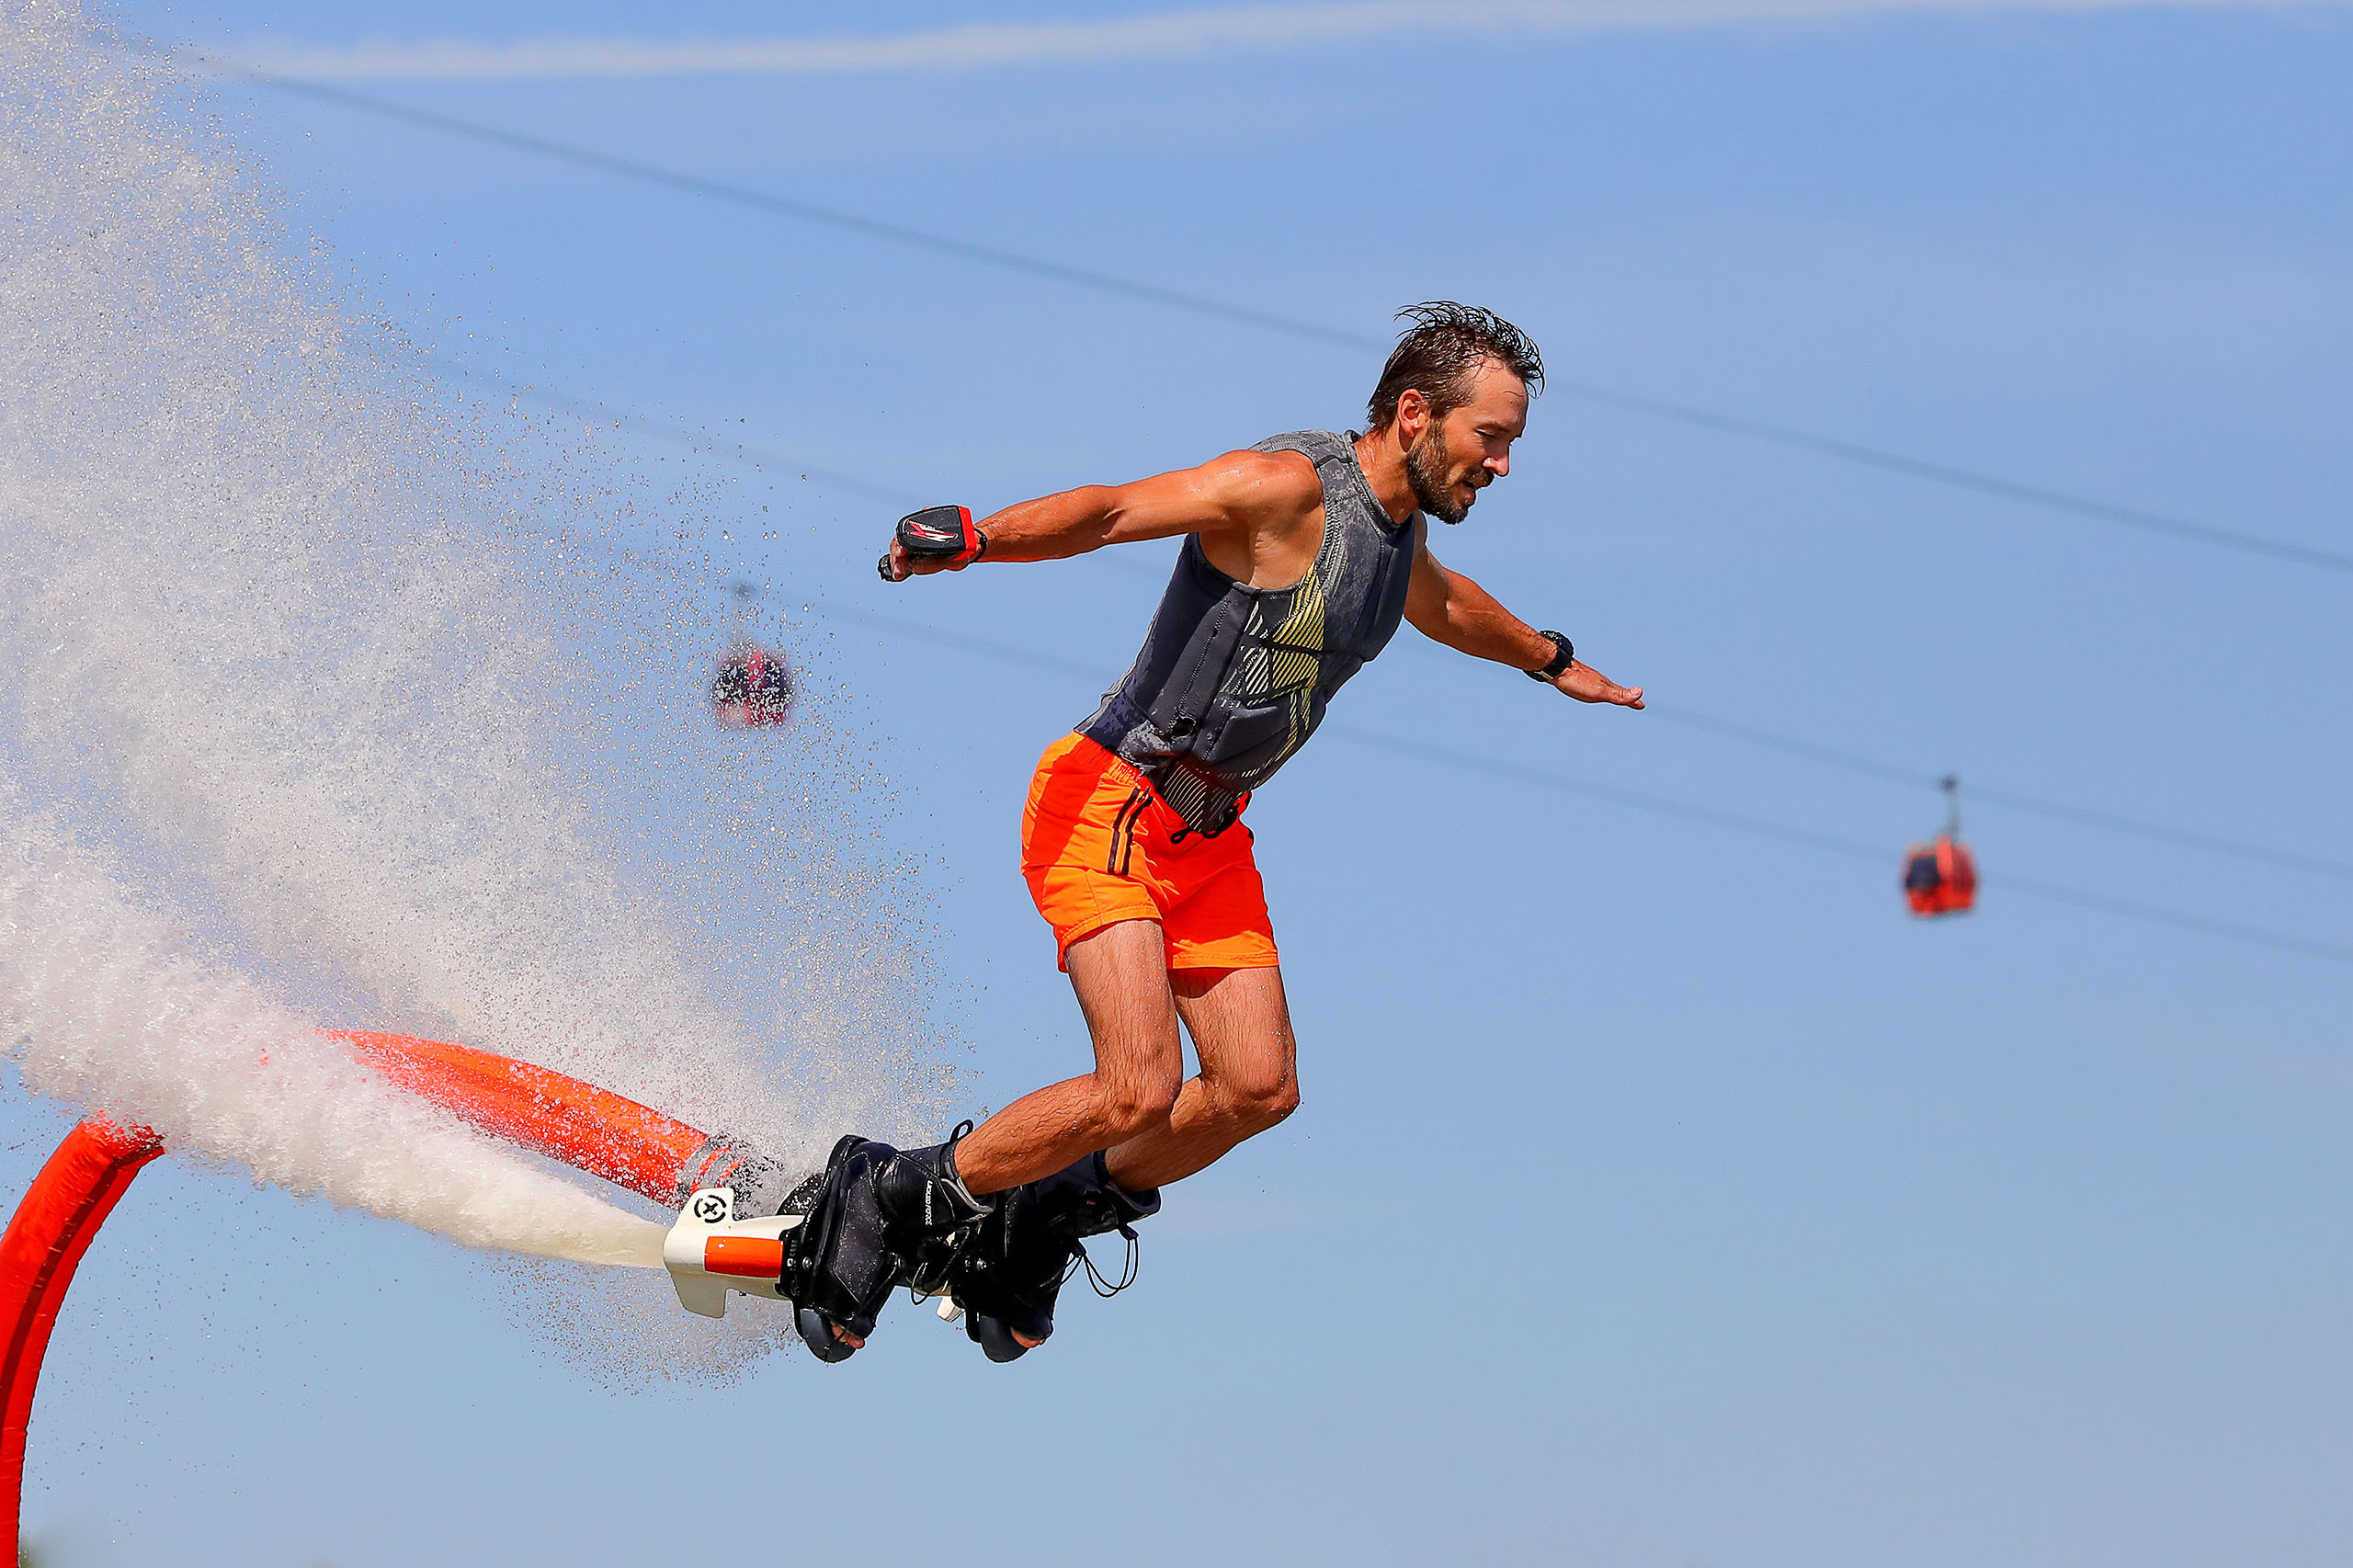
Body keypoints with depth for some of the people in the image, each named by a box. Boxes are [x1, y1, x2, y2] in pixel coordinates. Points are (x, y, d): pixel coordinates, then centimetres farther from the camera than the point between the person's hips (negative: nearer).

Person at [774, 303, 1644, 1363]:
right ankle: (887, 1199, -2)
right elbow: (1114, 512, -30)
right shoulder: (1287, 487, -18)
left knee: (1258, 1090, -4)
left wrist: (1551, 660, 53)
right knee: (1141, 1091, -19)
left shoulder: (1400, 530, 10)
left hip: (1210, 836, 9)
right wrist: (977, 536, -48)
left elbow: (1445, 603, 35)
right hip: (1109, 804, -9)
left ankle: (1051, 1216, 16)